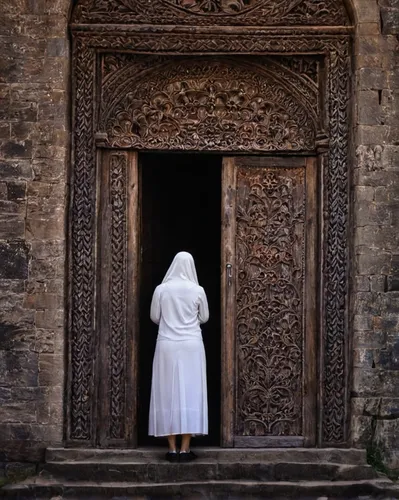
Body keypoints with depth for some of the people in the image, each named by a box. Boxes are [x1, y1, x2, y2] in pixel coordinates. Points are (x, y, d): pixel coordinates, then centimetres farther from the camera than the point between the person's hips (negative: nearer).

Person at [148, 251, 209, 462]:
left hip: (167, 345, 1)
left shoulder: (161, 289, -2)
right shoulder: (197, 290, -3)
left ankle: (172, 449, 2)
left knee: (169, 392, 3)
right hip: (191, 345, 0)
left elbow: (154, 317, 6)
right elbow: (204, 318, 10)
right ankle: (185, 449, -1)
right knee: (190, 392, 1)